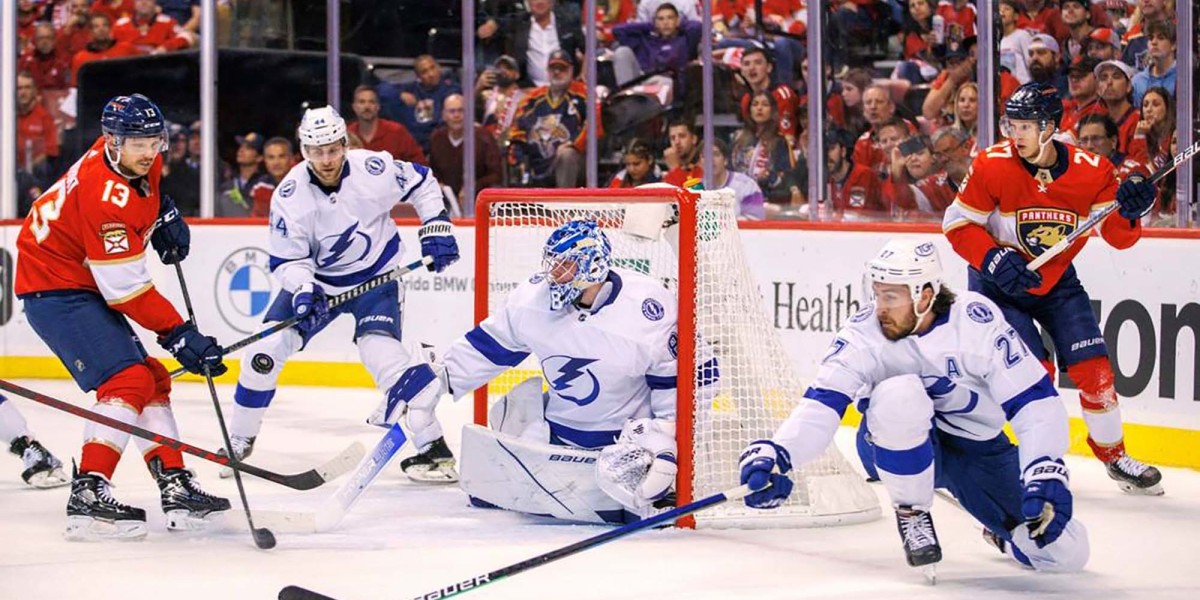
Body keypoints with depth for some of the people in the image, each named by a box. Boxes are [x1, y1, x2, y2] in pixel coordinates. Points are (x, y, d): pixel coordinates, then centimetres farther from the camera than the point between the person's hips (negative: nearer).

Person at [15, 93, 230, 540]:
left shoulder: (138, 160, -3)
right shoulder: (107, 196, -30)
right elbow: (127, 290, -27)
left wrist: (164, 212, 10)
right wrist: (179, 335, -24)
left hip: (85, 285, 10)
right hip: (56, 289, -10)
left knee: (153, 381, 10)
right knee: (128, 380, -22)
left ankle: (176, 489, 13)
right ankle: (88, 496, -26)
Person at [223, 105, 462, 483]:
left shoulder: (373, 169, -20)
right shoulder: (290, 195, -18)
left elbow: (421, 183, -1)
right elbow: (286, 259, -13)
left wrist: (436, 226, -10)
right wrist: (302, 289, -32)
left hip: (375, 277, -2)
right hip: (317, 280, 2)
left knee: (381, 350, -24)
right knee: (266, 349, -7)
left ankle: (433, 447, -17)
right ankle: (239, 441, 13)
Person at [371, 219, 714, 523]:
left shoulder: (649, 310, -21)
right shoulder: (534, 299, -9)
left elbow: (678, 382, -12)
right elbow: (487, 346, 4)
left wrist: (665, 440, -17)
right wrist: (435, 380, -1)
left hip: (628, 434, -4)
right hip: (556, 426, 4)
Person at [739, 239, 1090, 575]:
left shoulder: (977, 320, -22)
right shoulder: (863, 334, -19)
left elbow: (1035, 401, -22)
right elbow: (822, 405, -27)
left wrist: (1046, 474, -36)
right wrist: (776, 454, -46)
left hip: (979, 449, 1)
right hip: (900, 447, 0)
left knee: (1066, 552, -12)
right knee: (898, 393, -37)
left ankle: (1004, 534, 26)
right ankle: (912, 514, -13)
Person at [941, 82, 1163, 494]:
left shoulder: (1092, 170, -14)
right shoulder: (992, 166, -20)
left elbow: (1118, 237, -11)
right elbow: (958, 225, -13)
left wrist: (1130, 212, -33)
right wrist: (996, 260, -27)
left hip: (1056, 279, 3)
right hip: (998, 282, -3)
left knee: (1093, 367, -2)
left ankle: (1113, 454, 19)